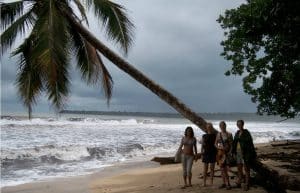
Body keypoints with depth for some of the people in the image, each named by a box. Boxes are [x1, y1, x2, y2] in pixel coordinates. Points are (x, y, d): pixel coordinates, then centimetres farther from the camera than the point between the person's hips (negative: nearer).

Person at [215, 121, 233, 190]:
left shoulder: (229, 134, -2)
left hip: (226, 152, -4)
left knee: (225, 169, -10)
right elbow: (215, 144, 11)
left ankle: (228, 184, -4)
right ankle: (224, 183, 14)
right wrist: (219, 147, -8)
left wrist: (230, 152, -14)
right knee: (222, 168, 7)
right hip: (220, 152, 4)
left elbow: (231, 145, -2)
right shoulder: (218, 134, 8)